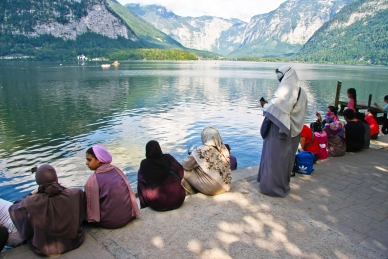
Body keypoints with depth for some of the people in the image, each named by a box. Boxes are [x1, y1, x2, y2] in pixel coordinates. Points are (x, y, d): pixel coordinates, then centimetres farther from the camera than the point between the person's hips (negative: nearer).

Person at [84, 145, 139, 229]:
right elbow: (130, 193, 0)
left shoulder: (94, 179, -21)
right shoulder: (116, 170, -5)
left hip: (109, 221, -4)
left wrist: (91, 218, 4)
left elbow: (91, 204, -14)